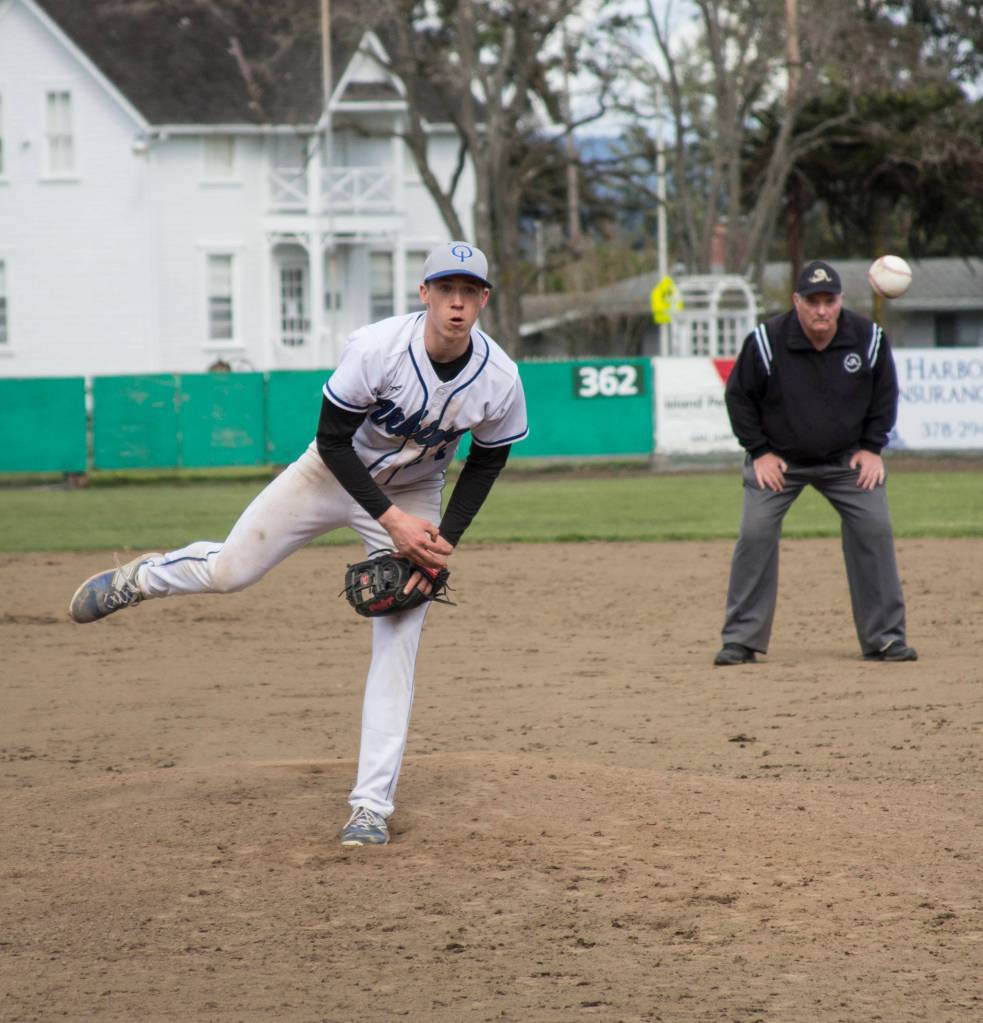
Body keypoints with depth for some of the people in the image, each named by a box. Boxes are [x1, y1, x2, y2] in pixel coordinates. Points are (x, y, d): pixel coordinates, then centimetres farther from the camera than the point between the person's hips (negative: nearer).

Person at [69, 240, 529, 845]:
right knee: (228, 571, -4)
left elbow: (487, 461, -4)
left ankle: (372, 807, -1)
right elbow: (333, 439, -20)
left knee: (398, 649, -7)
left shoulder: (501, 379, -23)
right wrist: (391, 519, -25)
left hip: (415, 495, 1)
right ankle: (139, 578, 32)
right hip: (337, 472, -1)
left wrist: (445, 539, -13)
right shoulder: (377, 349, -31)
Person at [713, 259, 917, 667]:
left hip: (847, 459, 2)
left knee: (874, 530, -8)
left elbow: (885, 394, 4)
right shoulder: (765, 341, -19)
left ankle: (884, 637, 3)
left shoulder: (869, 339, -12)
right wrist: (760, 451, -8)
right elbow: (739, 396, -5)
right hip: (778, 459, -2)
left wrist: (871, 446, -2)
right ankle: (741, 639, -4)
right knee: (755, 534, -13)